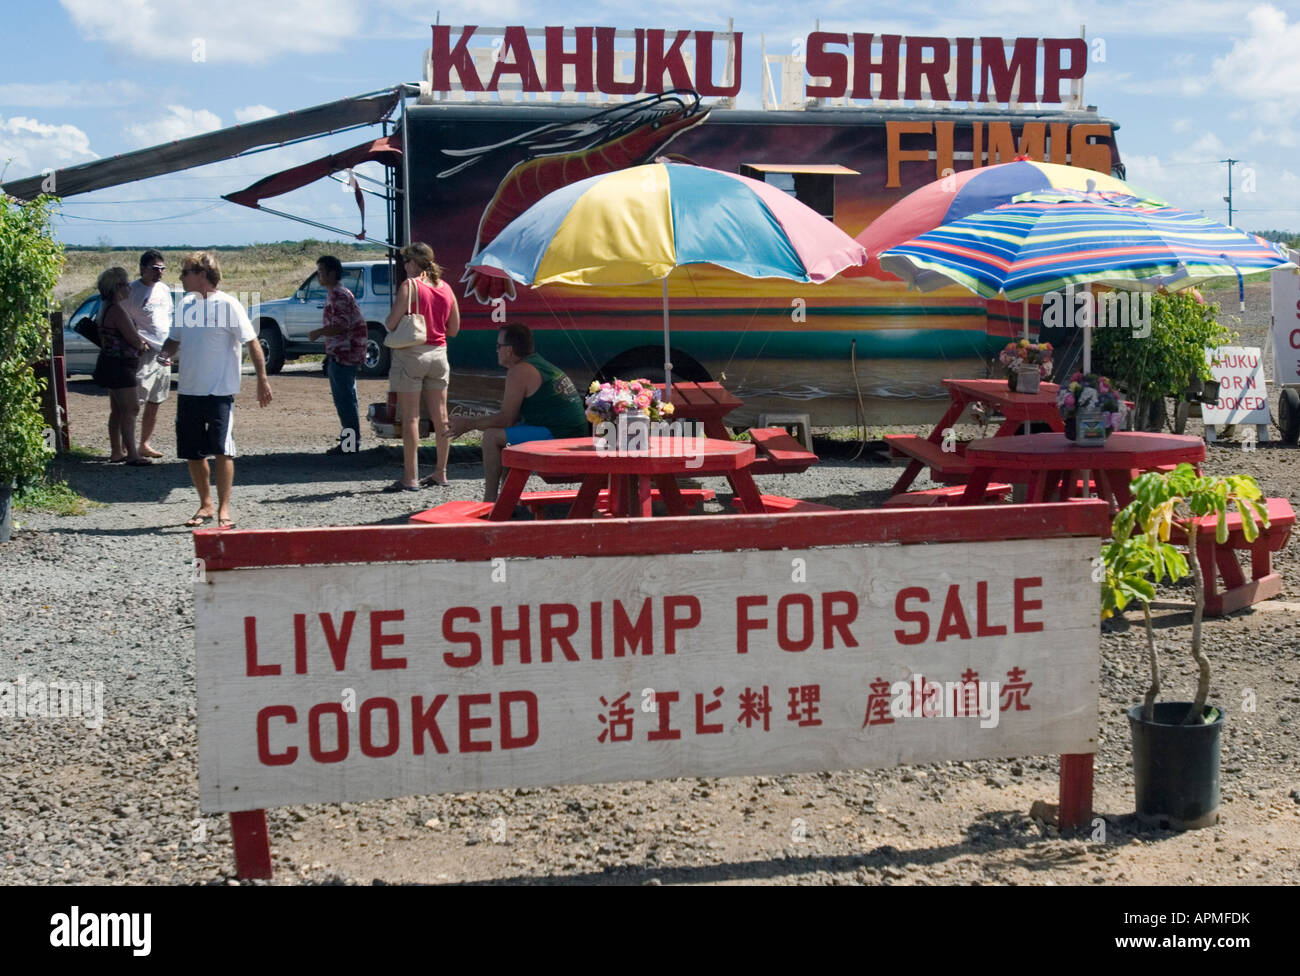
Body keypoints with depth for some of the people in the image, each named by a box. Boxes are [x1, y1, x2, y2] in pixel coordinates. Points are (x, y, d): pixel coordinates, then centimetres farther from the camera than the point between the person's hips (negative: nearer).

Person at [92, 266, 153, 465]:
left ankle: (116, 452, 23)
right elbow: (135, 340, -19)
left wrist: (139, 344, 4)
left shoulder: (107, 308, 13)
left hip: (112, 365, 11)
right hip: (119, 366, -11)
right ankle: (132, 455, -10)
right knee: (129, 410, -9)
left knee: (117, 410, 16)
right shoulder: (117, 310, -19)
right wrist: (142, 346, 3)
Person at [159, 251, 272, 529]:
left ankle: (224, 509, -4)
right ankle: (205, 506, 22)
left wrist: (262, 378, -14)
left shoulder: (228, 305, -8)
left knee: (222, 450, -9)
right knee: (193, 453, 10)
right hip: (188, 391, 7)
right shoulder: (186, 304, 11)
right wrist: (164, 354, -2)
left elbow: (251, 342, -9)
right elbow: (175, 339, 21)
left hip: (220, 392, -7)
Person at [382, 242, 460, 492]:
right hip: (439, 353, 6)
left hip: (411, 353, -6)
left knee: (410, 417, -4)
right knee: (440, 416, 10)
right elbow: (453, 329, 14)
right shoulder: (446, 288, 9)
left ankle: (410, 478, -4)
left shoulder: (410, 285, -10)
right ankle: (440, 473, 17)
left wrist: (386, 323, 7)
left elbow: (391, 323, -14)